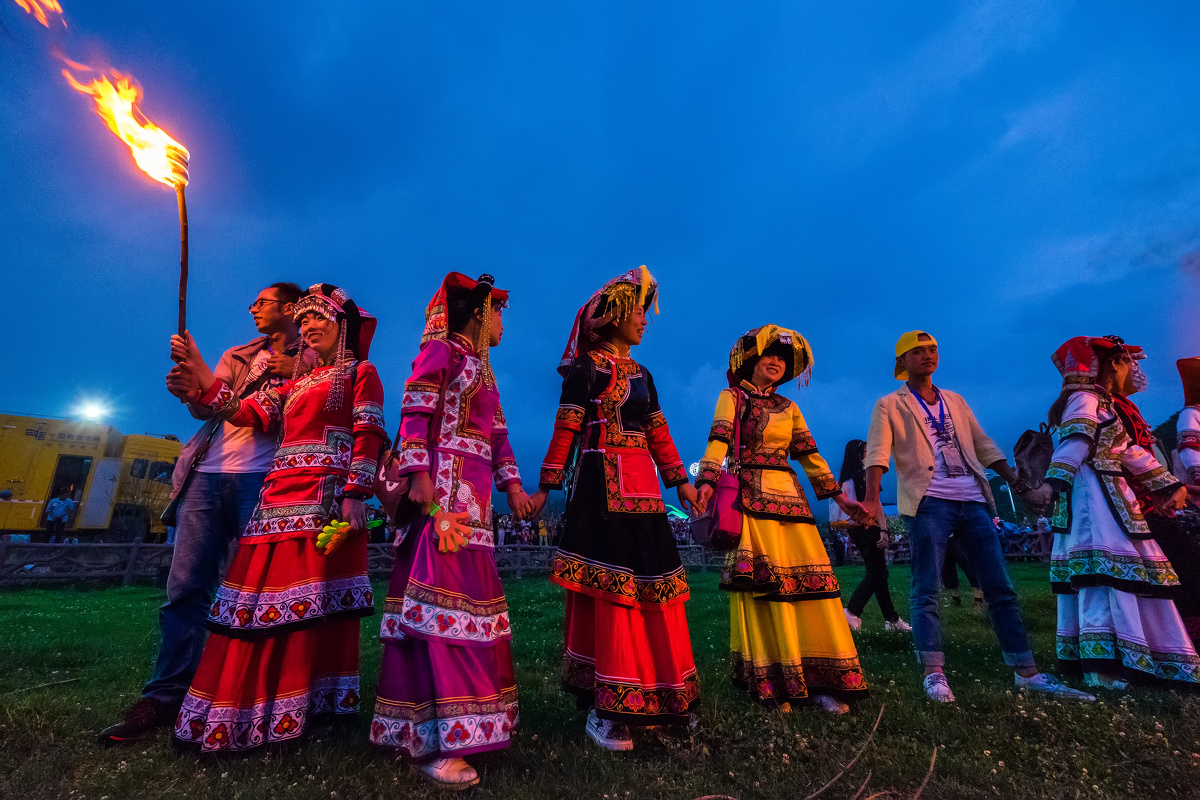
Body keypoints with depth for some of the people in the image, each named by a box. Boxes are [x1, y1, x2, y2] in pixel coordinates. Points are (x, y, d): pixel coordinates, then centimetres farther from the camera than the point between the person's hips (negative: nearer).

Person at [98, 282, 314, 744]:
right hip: (208, 474, 5)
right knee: (185, 585, 2)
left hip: (263, 478, -5)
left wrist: (295, 375, -12)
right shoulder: (236, 356, 24)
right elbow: (206, 407, 11)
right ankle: (165, 697, 11)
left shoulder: (313, 360, 10)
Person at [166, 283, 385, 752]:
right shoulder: (298, 383, 27)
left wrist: (356, 494, -17)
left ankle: (308, 706, 6)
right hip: (280, 499, 7)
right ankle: (249, 713, 17)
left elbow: (368, 436, -6)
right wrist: (202, 377, 3)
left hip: (326, 501, -7)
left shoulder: (361, 373, 6)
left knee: (315, 602, -5)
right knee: (264, 599, 6)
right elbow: (247, 414, 15)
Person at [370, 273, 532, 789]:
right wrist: (418, 473, -20)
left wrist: (511, 482, 15)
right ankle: (437, 737, -3)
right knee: (444, 593, -10)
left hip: (474, 491, 9)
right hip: (444, 485, -9)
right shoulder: (442, 350, -2)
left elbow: (497, 433, 21)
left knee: (473, 592, 12)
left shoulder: (480, 368, 24)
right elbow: (415, 412, -12)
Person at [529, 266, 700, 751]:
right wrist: (545, 488, -9)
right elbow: (566, 429, -6)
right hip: (601, 485, -7)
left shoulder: (641, 375, 19)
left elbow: (658, 434, 18)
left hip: (642, 487, 7)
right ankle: (603, 709, 9)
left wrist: (681, 482, 15)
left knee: (654, 581, 7)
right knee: (609, 588, -5)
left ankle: (655, 698, 23)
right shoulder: (587, 366, -1)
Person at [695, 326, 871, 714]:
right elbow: (718, 441, -9)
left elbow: (809, 455, 20)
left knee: (810, 581, -1)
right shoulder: (732, 397, 6)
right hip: (750, 497, -5)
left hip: (790, 498, 5)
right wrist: (707, 481, -25)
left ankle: (818, 681, 8)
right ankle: (770, 683, 3)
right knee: (763, 583, -7)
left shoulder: (789, 407, 21)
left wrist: (839, 497, 15)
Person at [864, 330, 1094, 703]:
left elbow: (984, 446, 21)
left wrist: (1017, 483, 10)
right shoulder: (890, 405, 4)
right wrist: (872, 498, -22)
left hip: (973, 501, 6)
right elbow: (877, 454, -9)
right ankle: (934, 674, -2)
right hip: (929, 501, -5)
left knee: (1000, 588, 8)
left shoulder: (955, 402, 22)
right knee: (926, 590, -6)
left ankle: (1026, 672, 18)